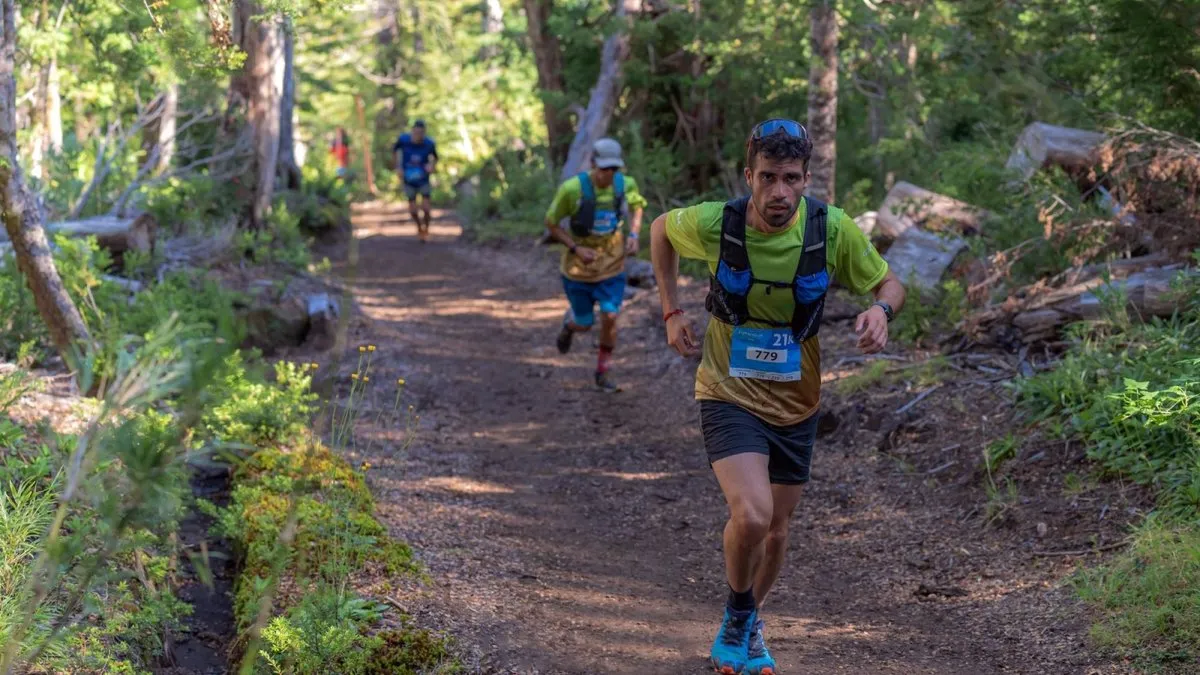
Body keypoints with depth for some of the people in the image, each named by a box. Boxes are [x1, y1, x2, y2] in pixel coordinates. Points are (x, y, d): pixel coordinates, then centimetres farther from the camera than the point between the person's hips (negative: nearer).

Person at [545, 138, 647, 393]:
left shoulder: (625, 184, -12)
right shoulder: (572, 189, -23)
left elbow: (636, 207, 11)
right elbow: (551, 224, -10)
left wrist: (634, 235, -6)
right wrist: (576, 248, -21)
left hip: (612, 266, 2)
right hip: (579, 268, -2)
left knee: (609, 318, -7)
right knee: (584, 325, 9)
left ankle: (603, 372, 13)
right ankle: (570, 323, 48)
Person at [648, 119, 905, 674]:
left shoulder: (832, 229, -15)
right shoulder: (713, 224, -18)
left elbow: (889, 283, 0)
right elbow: (660, 228, 5)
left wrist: (881, 310, -24)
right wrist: (672, 312, 1)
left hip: (796, 403, 3)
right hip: (730, 395, -3)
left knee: (776, 530, 14)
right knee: (752, 516, -24)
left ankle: (749, 624, 43)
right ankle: (737, 615, 6)